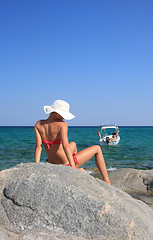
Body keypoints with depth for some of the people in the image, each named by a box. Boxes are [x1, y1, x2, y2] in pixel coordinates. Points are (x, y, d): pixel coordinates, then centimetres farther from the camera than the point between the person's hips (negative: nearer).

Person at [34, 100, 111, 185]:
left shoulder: (38, 124, -7)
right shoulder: (62, 124, -23)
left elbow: (38, 146, -14)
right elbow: (65, 145, -33)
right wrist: (73, 167, -38)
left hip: (52, 164, 6)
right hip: (67, 164, -6)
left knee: (73, 144, 36)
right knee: (97, 148, 12)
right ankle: (107, 182, 16)